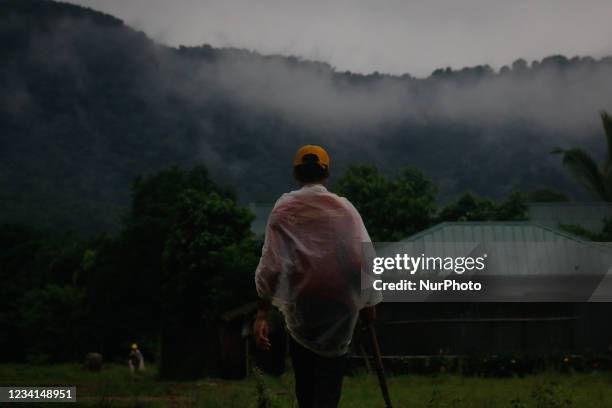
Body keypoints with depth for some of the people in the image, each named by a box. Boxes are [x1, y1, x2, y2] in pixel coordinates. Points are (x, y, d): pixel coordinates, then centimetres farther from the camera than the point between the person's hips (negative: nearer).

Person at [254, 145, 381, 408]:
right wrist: (368, 302, 8)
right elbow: (364, 256, -3)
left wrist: (262, 312, -8)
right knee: (330, 377, 4)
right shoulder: (344, 208, 0)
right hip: (341, 304, 0)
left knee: (305, 384, 15)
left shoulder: (283, 209, -2)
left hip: (300, 305, 0)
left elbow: (271, 262, -9)